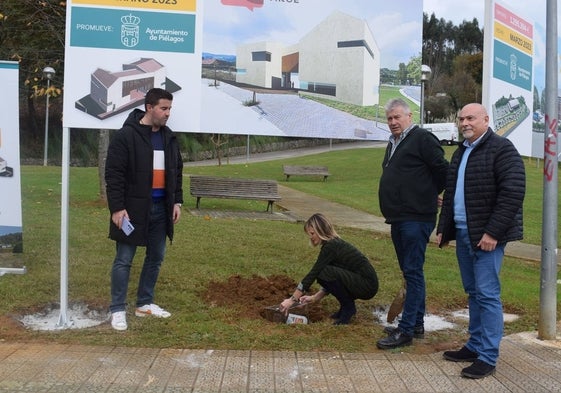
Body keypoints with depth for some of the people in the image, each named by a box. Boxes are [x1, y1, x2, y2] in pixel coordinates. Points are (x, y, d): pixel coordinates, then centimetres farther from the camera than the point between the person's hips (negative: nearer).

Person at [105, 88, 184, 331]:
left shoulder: (169, 137, 10)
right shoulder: (126, 135, -11)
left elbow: (177, 172, 17)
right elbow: (113, 174, -13)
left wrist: (177, 201, 11)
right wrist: (117, 208, -17)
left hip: (161, 208, 7)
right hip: (133, 208, -7)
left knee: (156, 258, 13)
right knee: (124, 260, 1)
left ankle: (145, 304, 27)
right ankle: (118, 310, 11)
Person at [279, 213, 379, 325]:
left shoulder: (331, 246, -17)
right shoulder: (335, 244, 11)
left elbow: (312, 274, -18)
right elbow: (331, 280, 17)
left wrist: (292, 300, -15)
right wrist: (314, 298, 10)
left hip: (368, 285, -10)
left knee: (323, 273, -22)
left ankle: (348, 307, -5)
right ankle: (346, 306, 11)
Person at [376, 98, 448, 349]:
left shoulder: (422, 139, -10)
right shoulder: (394, 143, 19)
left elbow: (443, 170, -13)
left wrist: (429, 195, 0)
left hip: (416, 218, -10)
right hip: (399, 218, 10)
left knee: (413, 272, -7)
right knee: (409, 272, 15)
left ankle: (406, 331, -4)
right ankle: (417, 324, 25)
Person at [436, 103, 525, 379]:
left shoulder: (501, 149, -8)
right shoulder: (461, 152, 18)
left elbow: (513, 192, -17)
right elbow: (450, 194, 22)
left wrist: (493, 232, -20)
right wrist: (443, 228, 16)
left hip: (486, 236, -8)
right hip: (463, 233, 8)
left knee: (487, 294, -6)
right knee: (473, 293, 13)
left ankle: (487, 357, 1)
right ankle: (475, 346, 22)